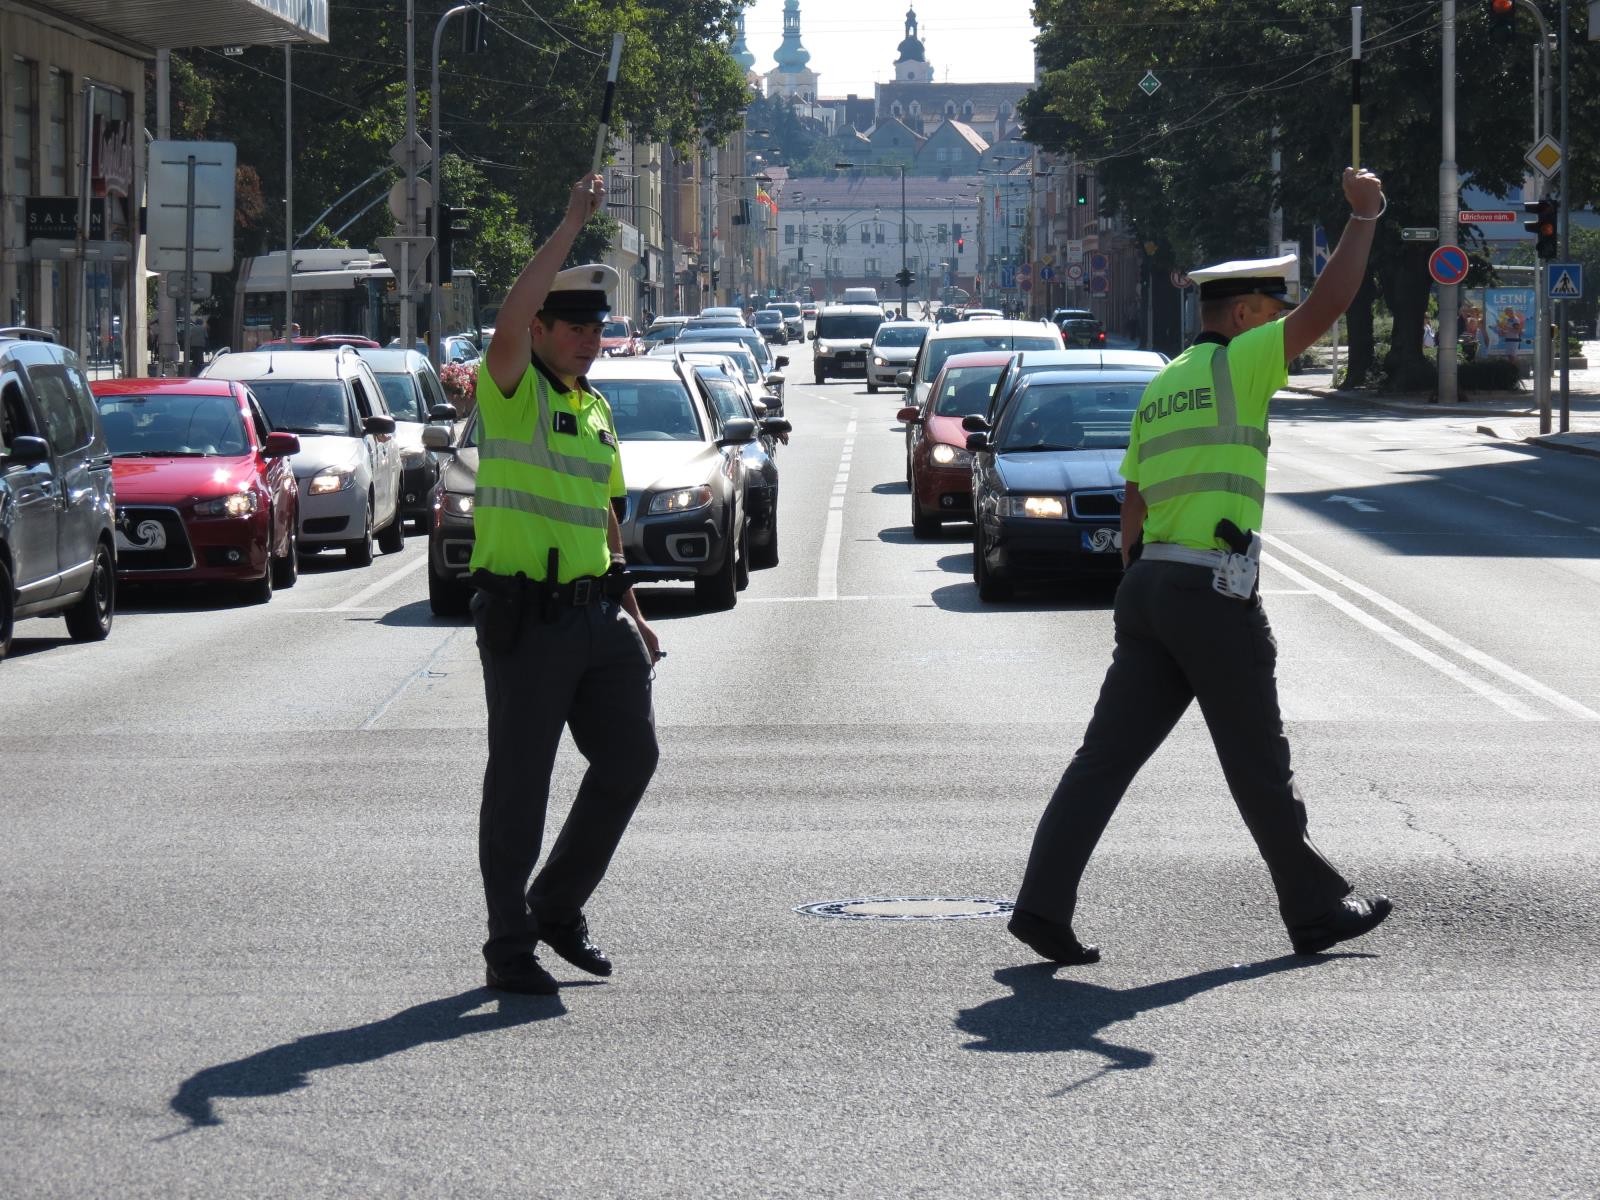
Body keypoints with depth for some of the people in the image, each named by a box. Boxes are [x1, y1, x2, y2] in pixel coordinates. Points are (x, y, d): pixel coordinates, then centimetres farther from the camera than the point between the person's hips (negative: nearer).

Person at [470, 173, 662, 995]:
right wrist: (570, 227, -24)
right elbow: (510, 320, -27)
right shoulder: (512, 391, -5)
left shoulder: (595, 410, 17)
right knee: (520, 782, -1)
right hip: (524, 614, -7)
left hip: (595, 614, 7)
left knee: (630, 756, 6)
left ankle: (559, 906, 21)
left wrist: (631, 613, 23)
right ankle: (509, 946, 7)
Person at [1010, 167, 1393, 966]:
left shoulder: (1159, 391, 18)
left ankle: (1043, 905, -8)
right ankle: (1317, 908, 16)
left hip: (1149, 587, 7)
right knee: (1260, 766, 4)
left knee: (1107, 756, 1)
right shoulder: (1237, 365, -6)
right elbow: (1329, 305, -11)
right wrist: (1364, 216, 0)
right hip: (1214, 591, -7)